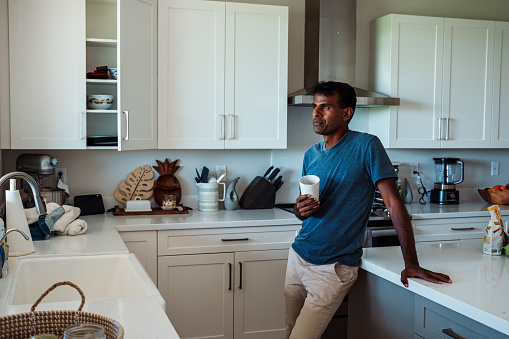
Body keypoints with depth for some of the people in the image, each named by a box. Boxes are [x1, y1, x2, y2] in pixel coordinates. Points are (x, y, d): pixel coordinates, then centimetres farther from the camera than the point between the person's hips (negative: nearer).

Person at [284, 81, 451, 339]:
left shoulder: (366, 146, -13)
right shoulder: (311, 155, 6)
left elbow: (393, 203, -15)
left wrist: (411, 264, -18)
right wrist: (300, 210, -11)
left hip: (333, 269, -6)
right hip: (298, 256, 7)